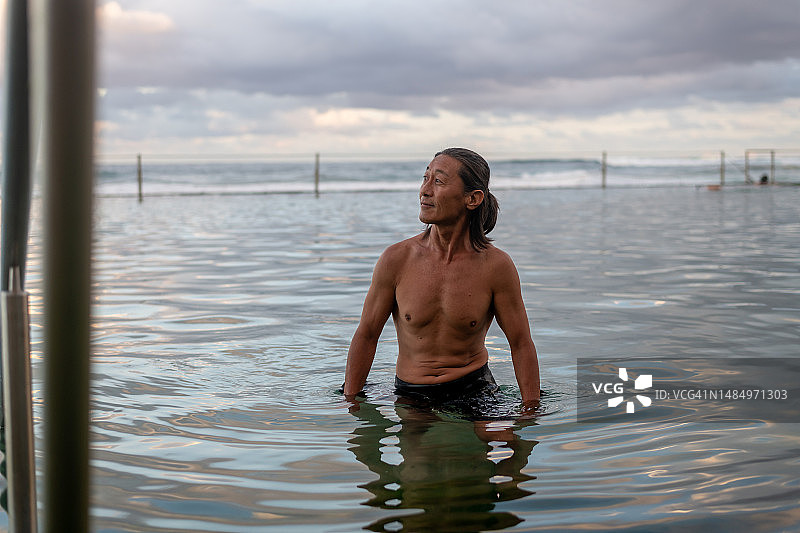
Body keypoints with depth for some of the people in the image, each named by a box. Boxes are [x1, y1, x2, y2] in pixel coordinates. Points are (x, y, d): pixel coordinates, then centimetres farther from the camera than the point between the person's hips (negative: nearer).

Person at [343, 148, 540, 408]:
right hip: (410, 395, 3)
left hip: (476, 390, -2)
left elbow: (521, 344, -3)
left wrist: (532, 411, -9)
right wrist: (350, 403, 0)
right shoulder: (396, 259, -10)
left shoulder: (496, 265, -12)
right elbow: (366, 335, 0)